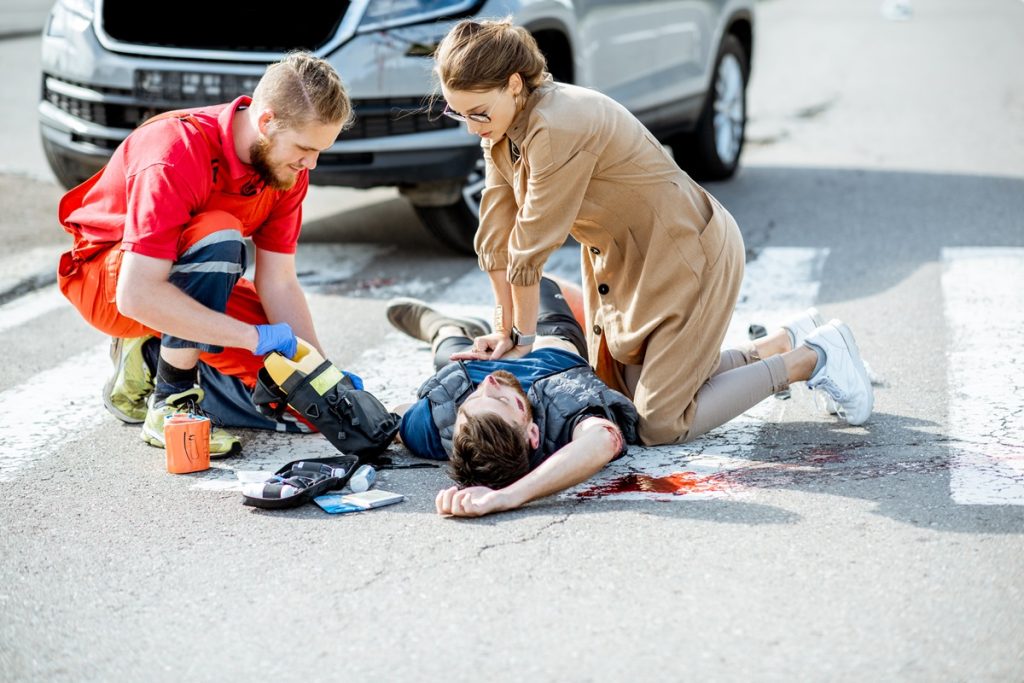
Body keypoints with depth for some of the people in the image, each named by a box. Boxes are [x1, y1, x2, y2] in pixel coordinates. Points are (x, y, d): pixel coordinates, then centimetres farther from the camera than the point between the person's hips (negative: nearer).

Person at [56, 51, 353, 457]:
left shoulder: (287, 163, -11)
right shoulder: (176, 154, -33)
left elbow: (278, 284, -8)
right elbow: (137, 295, -40)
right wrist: (254, 337, -39)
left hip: (192, 280, 7)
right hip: (108, 280, -7)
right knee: (218, 234, -38)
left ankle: (152, 358, 8)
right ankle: (169, 403, -24)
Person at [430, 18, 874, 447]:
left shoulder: (559, 127, -32)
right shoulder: (502, 130, -4)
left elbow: (532, 245, -24)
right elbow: (496, 235, 1)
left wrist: (523, 338, -13)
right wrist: (505, 330, 2)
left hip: (691, 253, -9)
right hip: (625, 261, 9)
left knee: (660, 424, -8)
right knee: (629, 393, 16)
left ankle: (810, 360, 6)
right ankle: (784, 344, 27)